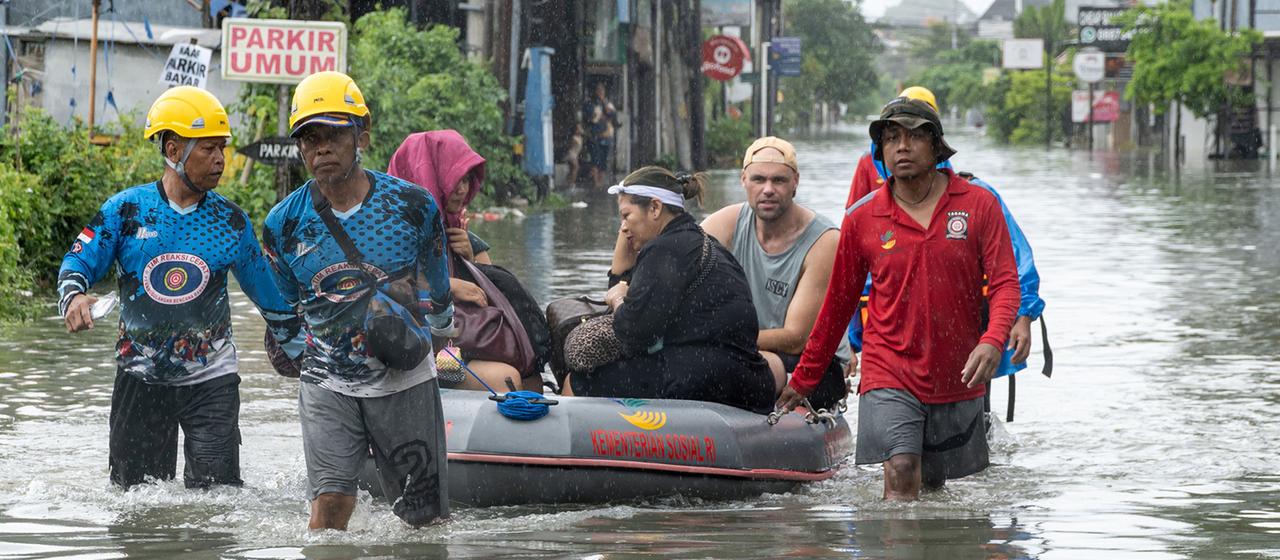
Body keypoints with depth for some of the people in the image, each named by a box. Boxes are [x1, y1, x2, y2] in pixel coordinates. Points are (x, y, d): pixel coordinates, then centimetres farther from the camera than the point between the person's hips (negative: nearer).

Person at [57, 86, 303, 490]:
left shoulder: (231, 222, 2)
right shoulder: (126, 210, -3)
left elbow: (268, 292, 14)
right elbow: (77, 263, 0)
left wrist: (301, 350, 19)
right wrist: (75, 297, -23)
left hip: (210, 377, 0)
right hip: (140, 376, 0)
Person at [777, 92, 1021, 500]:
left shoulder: (978, 205, 0)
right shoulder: (862, 220, 1)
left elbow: (1005, 282, -4)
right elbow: (838, 305, 10)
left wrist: (993, 341, -25)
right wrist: (802, 381, 14)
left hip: (955, 378, 1)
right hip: (890, 374, -1)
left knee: (934, 484, 13)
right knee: (901, 475, -19)